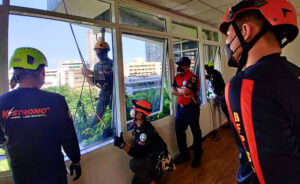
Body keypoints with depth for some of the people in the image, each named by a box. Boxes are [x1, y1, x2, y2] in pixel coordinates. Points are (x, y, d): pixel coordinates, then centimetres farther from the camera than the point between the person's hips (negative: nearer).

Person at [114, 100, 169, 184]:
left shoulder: (145, 130, -31)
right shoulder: (136, 123, -4)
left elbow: (139, 154, -30)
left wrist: (123, 145, -37)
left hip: (159, 159, -8)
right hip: (150, 156, 8)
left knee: (133, 164, -27)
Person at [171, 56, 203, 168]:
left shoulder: (192, 77, -14)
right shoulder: (177, 77, 10)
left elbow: (186, 91, -26)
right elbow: (172, 91, 2)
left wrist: (178, 89, -6)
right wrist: (183, 92, -13)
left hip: (191, 107, -7)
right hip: (180, 107, 8)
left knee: (195, 132, 6)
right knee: (179, 131, 12)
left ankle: (197, 156, 23)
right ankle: (184, 154, 29)